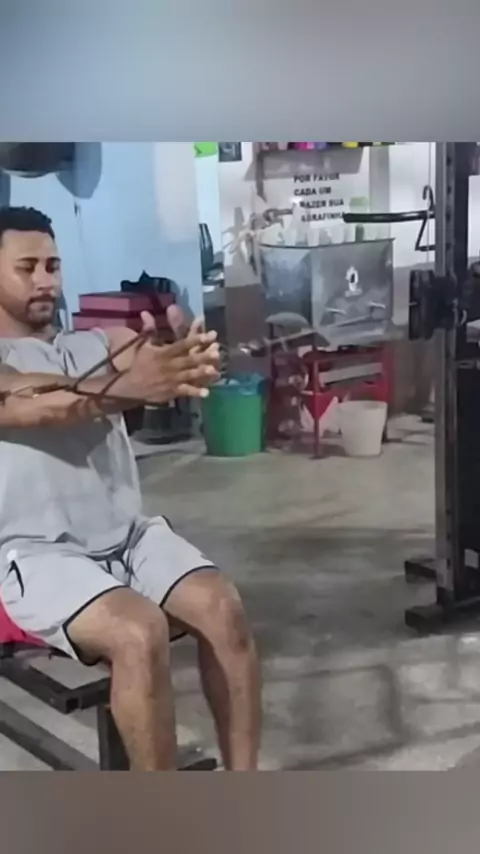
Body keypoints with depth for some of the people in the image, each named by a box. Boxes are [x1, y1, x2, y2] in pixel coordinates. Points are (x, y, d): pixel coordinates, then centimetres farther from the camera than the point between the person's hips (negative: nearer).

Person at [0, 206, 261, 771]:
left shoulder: (100, 344, 15)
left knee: (223, 607, -20)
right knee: (140, 633, -29)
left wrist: (187, 360, -33)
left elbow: (160, 370, -7)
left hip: (128, 535, 5)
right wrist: (128, 387, -42)